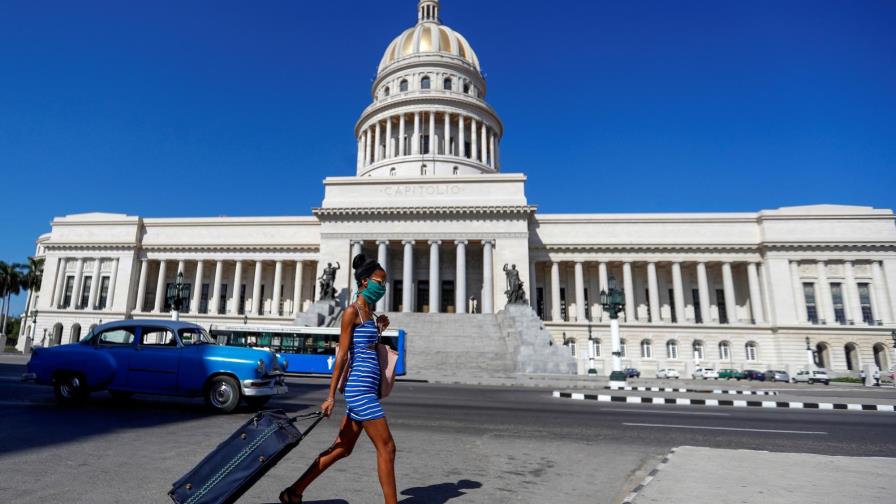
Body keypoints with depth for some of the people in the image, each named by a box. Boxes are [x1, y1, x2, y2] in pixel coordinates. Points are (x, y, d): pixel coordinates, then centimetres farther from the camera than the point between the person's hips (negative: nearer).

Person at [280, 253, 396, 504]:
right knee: (386, 448, -3)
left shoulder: (369, 313, 15)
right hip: (360, 387, -9)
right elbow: (342, 355, -12)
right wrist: (331, 396, -11)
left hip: (367, 387, 9)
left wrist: (379, 330, 7)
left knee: (342, 449, 16)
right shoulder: (352, 311, -10)